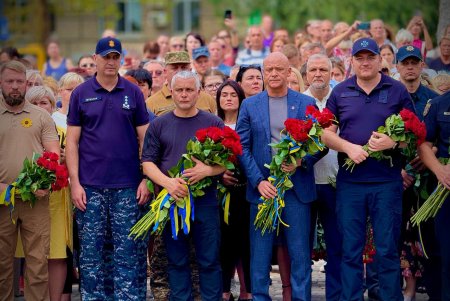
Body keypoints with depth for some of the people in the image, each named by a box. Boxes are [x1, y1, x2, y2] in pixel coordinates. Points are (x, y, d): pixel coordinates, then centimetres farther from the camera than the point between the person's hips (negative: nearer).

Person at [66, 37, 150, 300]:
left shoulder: (133, 93, 6)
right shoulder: (81, 94, 5)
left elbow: (144, 138, 6)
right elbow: (72, 141, 4)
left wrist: (146, 179, -3)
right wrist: (75, 182, -4)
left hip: (128, 186, 0)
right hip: (90, 187, 0)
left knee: (129, 251, 0)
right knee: (92, 251, 4)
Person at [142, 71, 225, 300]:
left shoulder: (213, 123, 7)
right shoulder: (159, 125, 8)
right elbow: (148, 163, 3)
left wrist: (208, 170, -16)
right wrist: (167, 182, -15)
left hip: (205, 199, -1)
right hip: (171, 200, 1)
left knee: (209, 261, 1)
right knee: (177, 261, 6)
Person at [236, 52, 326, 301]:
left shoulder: (307, 104, 6)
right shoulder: (249, 105, 6)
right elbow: (242, 148, 2)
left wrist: (301, 161, -14)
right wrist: (259, 182, -9)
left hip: (297, 187, 0)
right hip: (262, 187, 0)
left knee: (300, 253, 2)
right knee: (260, 254, 4)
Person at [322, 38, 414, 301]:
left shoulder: (398, 91, 3)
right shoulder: (340, 92, 8)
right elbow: (326, 133, 6)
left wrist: (393, 142, -17)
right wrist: (349, 147, -12)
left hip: (387, 181, -2)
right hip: (349, 180, 2)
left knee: (387, 250, 2)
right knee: (351, 250, 7)